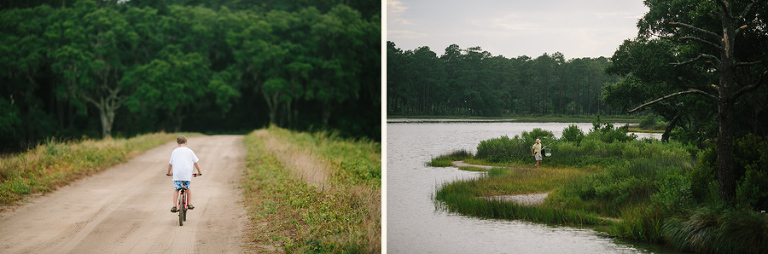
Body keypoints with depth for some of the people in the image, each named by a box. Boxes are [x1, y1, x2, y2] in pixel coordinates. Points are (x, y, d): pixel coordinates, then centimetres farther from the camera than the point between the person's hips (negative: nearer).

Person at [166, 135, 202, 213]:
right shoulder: (189, 151, 11)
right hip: (187, 173, 0)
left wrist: (168, 172, 37)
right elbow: (195, 162, 15)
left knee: (176, 189, 7)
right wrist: (199, 171, 28)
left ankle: (174, 206, -1)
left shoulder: (175, 151, 14)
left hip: (177, 173, 0)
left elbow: (170, 163, 21)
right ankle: (189, 203, 18)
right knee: (188, 187, 19)